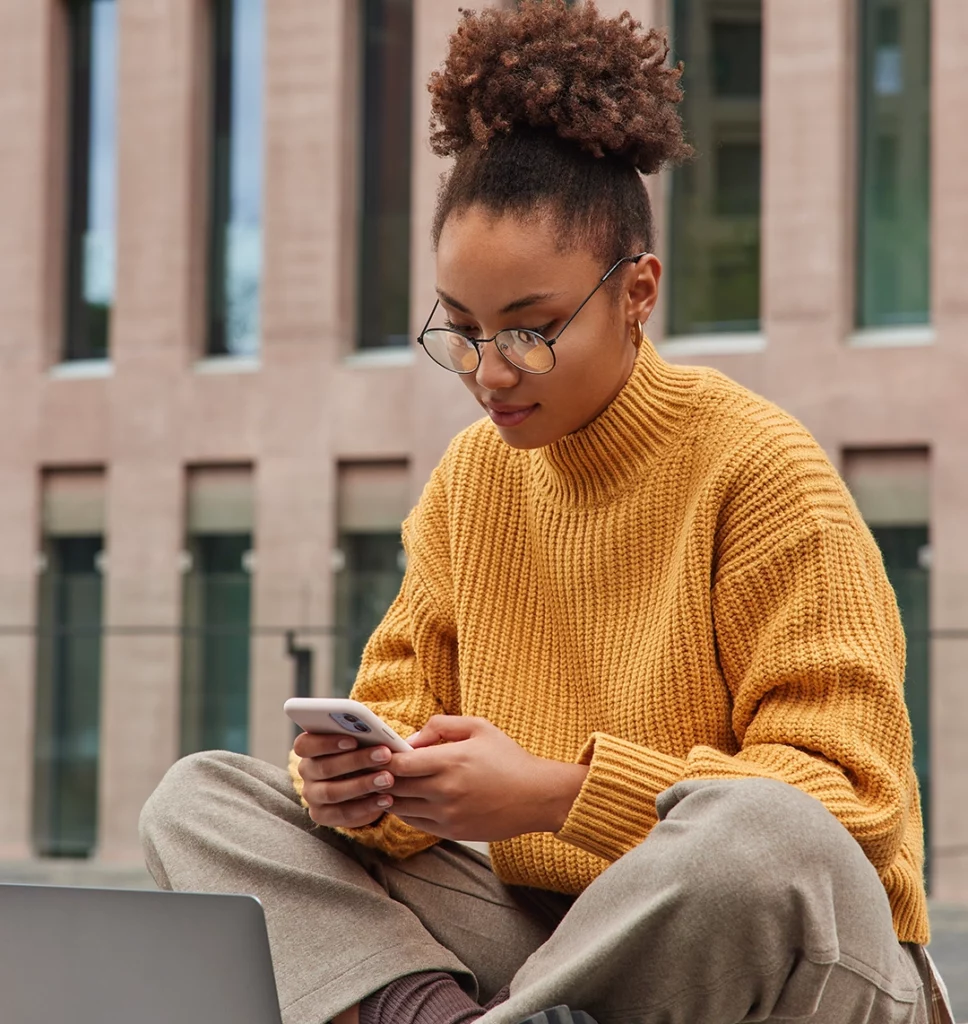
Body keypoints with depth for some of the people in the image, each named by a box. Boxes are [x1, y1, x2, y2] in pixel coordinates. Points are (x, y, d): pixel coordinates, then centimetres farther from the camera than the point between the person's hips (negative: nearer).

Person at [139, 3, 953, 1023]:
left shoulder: (757, 468, -10)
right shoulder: (471, 478, 8)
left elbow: (845, 792, -15)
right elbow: (403, 711, 9)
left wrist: (556, 794, -24)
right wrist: (352, 781, -17)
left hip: (778, 936, -6)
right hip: (549, 935, 6)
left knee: (753, 829, -41)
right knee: (200, 798, -5)